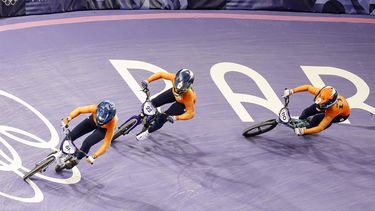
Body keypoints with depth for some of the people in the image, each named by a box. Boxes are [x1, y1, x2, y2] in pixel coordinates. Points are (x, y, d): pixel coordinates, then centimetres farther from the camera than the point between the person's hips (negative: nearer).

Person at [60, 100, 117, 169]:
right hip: (92, 120, 3)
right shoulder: (95, 108, -40)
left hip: (104, 129, -3)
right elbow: (79, 110, -20)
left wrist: (93, 157, -40)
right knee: (70, 136, -6)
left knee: (87, 143, -22)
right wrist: (68, 118, -35)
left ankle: (76, 161, 9)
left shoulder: (112, 123, -42)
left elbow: (106, 143, -34)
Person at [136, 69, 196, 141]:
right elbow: (161, 74, -20)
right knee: (154, 102, 5)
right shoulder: (174, 78, -38)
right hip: (172, 94, 4)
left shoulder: (189, 96, -46)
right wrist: (147, 81, -28)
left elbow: (190, 114, -32)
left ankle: (148, 131, 19)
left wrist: (175, 118, -40)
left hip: (183, 104, -4)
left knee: (163, 117, -9)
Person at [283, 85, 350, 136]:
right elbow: (308, 87, -18)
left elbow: (320, 128, -38)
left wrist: (303, 131, -43)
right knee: (308, 111, -3)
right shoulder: (322, 93, -35)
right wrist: (291, 91, -24)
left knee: (317, 119, -24)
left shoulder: (334, 109, -44)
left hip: (342, 115, -5)